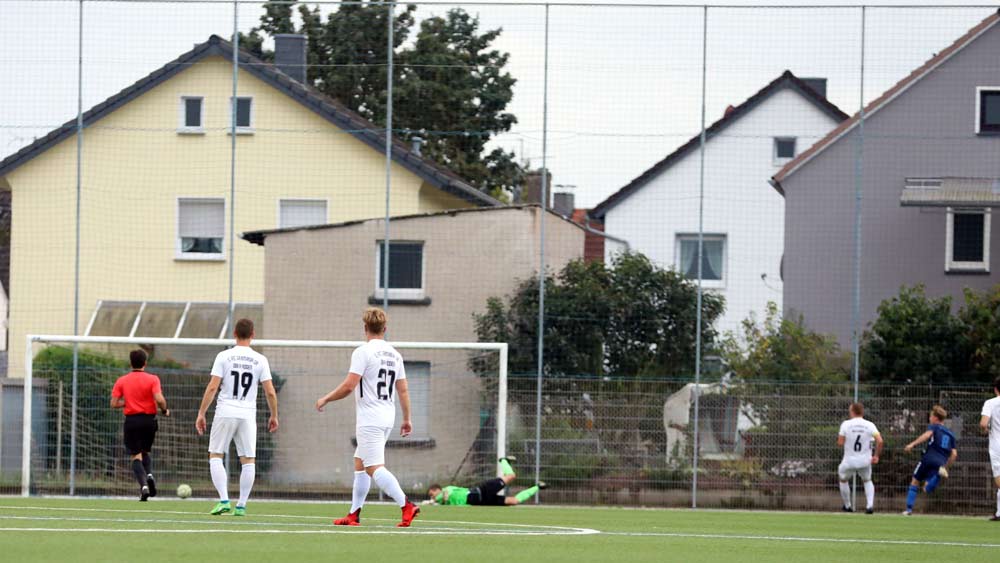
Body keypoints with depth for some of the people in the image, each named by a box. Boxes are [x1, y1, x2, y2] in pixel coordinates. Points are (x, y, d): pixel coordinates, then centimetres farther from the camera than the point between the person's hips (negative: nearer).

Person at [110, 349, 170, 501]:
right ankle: (149, 474, -7)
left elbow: (114, 403, -2)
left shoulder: (121, 381, 1)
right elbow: (159, 399, -16)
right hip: (149, 420, 1)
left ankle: (143, 485, -19)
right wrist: (164, 410, 4)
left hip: (131, 420, -1)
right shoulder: (152, 379, -4)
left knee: (136, 456, 1)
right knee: (146, 452, 21)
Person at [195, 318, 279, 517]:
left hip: (225, 413, -1)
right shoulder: (260, 360, 2)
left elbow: (212, 387, -8)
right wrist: (274, 416, 14)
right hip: (248, 415, 1)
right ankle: (241, 506, 6)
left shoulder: (224, 356, -3)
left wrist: (201, 413, -2)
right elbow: (270, 392, 0)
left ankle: (224, 500, -8)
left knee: (215, 456, 6)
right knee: (248, 460, 8)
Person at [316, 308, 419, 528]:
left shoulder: (363, 352, -11)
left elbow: (348, 386, -15)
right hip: (388, 416, 8)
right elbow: (403, 390, 13)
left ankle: (406, 506, -26)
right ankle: (354, 515, 16)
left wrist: (325, 399, -2)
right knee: (360, 463, 16)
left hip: (370, 418, -8)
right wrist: (407, 419, 19)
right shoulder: (394, 355, 11)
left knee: (375, 468, -12)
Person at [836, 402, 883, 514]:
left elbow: (840, 443, -9)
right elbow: (880, 441, -13)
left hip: (849, 461, -2)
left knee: (843, 479, 25)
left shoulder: (846, 424, -8)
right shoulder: (869, 425, -4)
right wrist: (876, 455, 0)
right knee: (867, 480, 25)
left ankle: (847, 506, 30)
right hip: (865, 461, 2)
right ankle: (870, 505, 7)